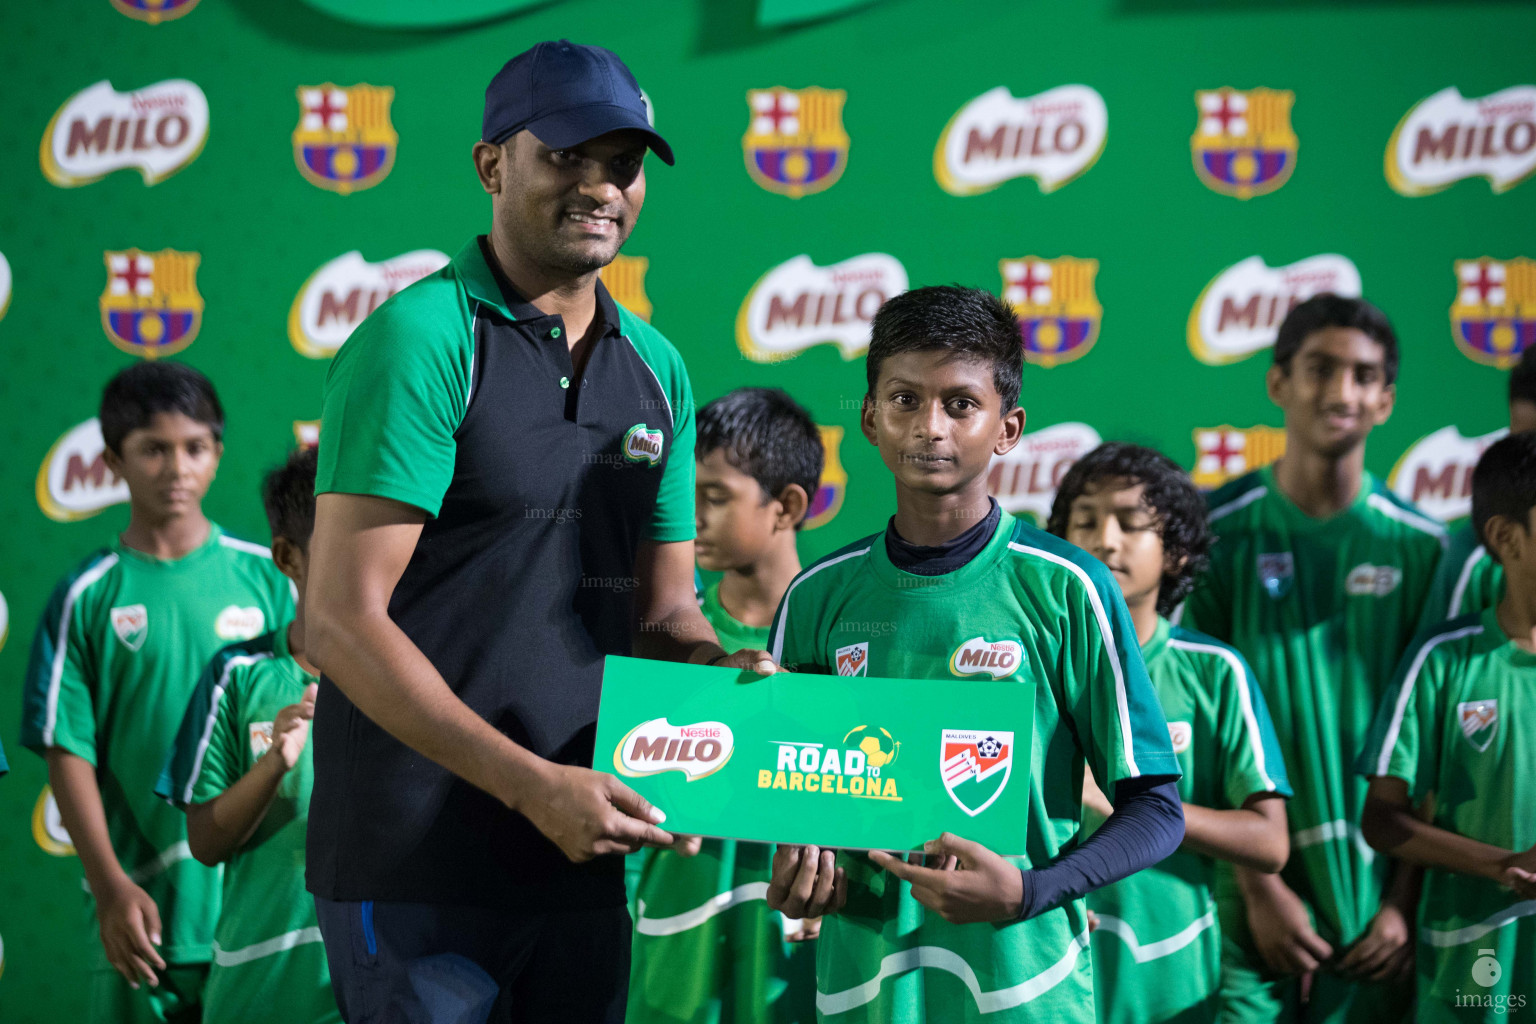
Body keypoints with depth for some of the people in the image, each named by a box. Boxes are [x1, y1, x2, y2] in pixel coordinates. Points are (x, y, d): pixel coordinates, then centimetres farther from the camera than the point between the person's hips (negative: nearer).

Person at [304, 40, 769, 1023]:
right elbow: (341, 622, -16)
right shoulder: (422, 337, -10)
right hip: (419, 860, -7)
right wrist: (535, 785, -21)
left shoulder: (656, 370, 12)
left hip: (583, 859, 7)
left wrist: (723, 666, -7)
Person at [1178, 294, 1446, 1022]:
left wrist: (1405, 901, -4)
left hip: (1375, 909, 2)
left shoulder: (1419, 545, 4)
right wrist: (1259, 888, -9)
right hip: (1250, 892, -1)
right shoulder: (1218, 531, -1)